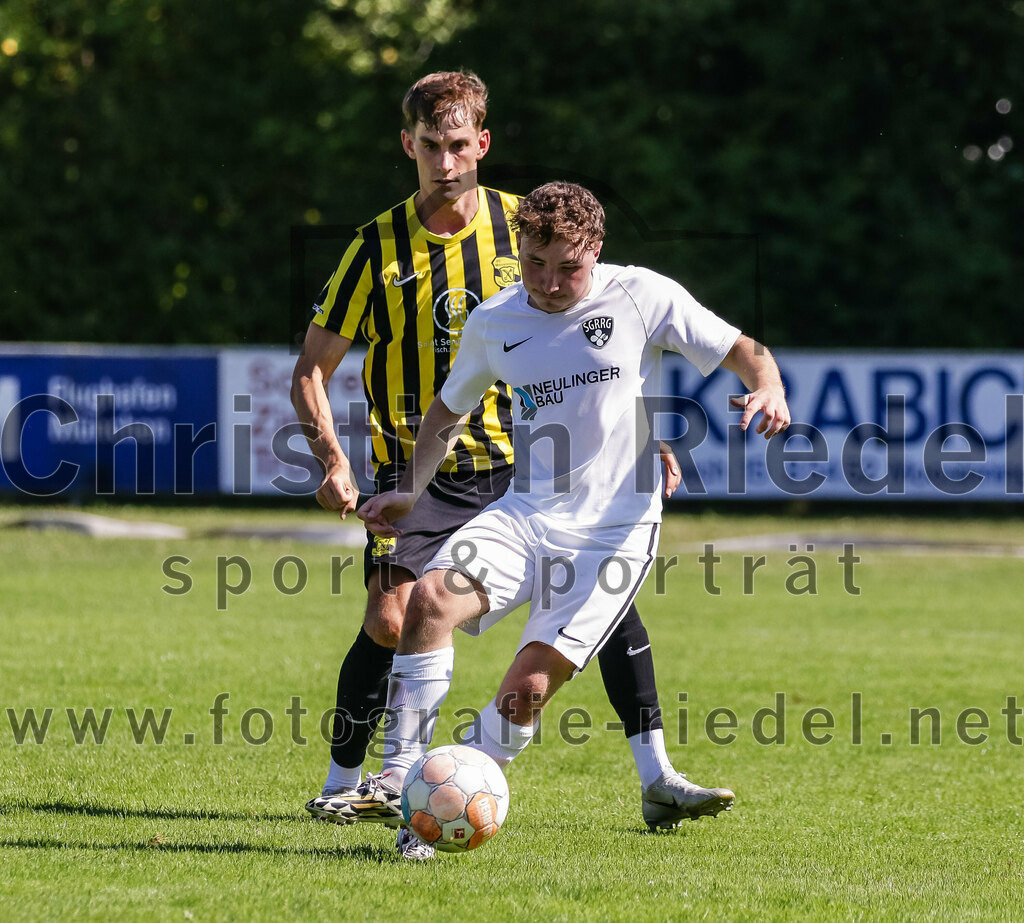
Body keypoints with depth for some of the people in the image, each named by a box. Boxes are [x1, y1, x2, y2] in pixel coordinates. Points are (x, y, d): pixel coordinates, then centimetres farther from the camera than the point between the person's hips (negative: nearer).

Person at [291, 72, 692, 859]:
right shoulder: (379, 249, -5)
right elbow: (311, 371, 0)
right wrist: (333, 462, -15)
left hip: (522, 463, 2)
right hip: (420, 471, -2)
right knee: (390, 621, -19)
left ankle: (657, 780, -5)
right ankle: (342, 783, 3)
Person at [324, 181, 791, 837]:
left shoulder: (643, 296, -4)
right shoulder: (494, 322, 7)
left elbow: (746, 351, 1)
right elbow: (450, 411, 25)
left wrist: (769, 390, -21)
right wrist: (413, 492, 12)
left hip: (616, 530, -3)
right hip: (526, 515, 3)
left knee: (528, 689, -18)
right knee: (431, 598, -26)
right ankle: (400, 780, -21)